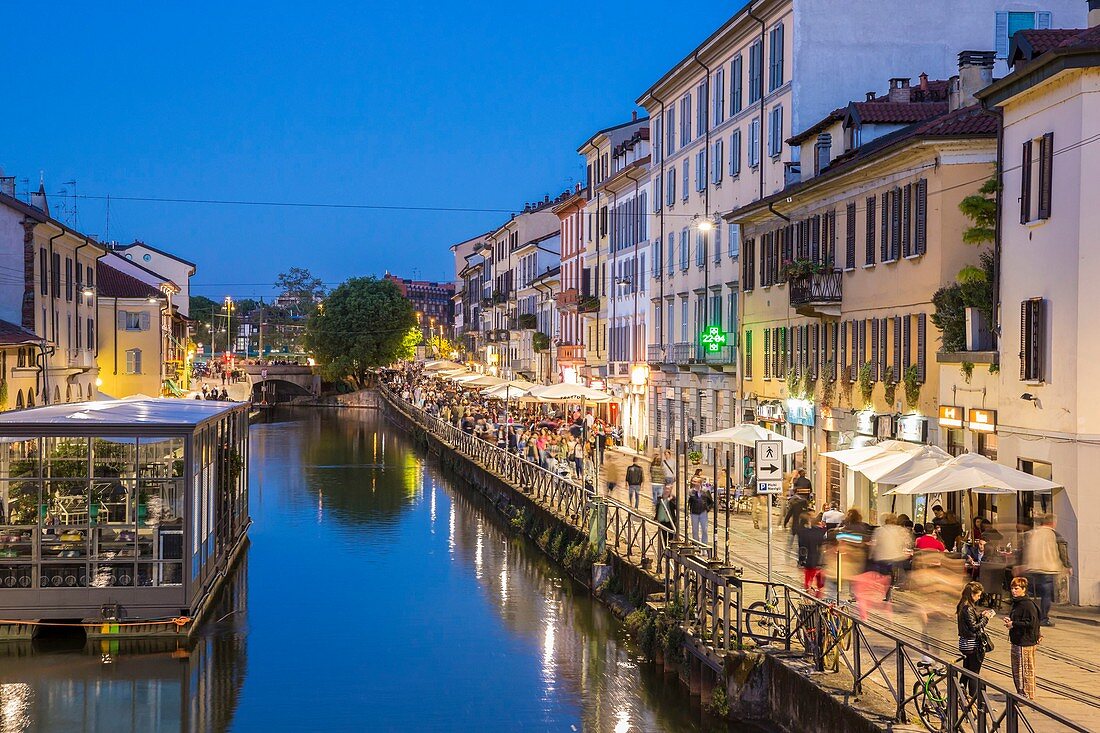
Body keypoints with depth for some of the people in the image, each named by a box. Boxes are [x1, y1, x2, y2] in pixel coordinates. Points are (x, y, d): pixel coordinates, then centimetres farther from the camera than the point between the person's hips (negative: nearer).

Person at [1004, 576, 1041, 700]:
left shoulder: (1028, 605, -16)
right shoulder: (1016, 603, 15)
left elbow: (1031, 623, -23)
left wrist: (1013, 624, -19)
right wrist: (1009, 621, 5)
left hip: (1026, 642, -10)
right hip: (1016, 642, 10)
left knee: (1026, 671, -3)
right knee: (1016, 670, 16)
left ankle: (1028, 696, 4)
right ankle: (1020, 694, 26)